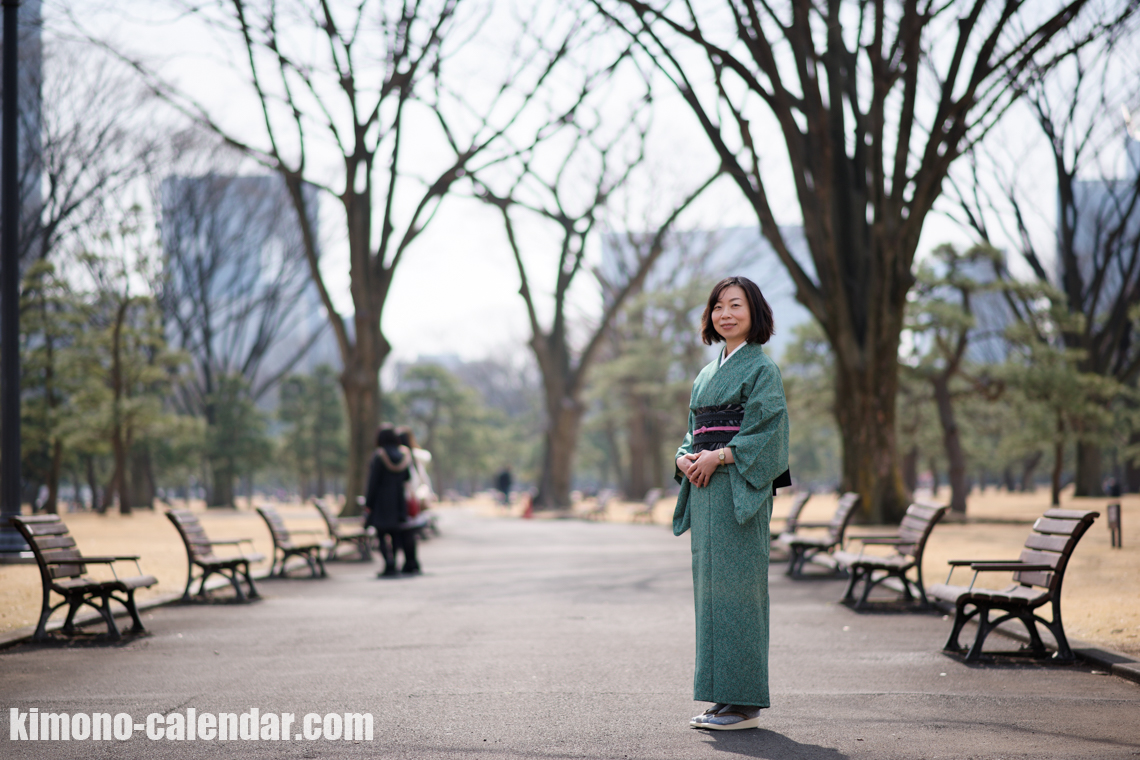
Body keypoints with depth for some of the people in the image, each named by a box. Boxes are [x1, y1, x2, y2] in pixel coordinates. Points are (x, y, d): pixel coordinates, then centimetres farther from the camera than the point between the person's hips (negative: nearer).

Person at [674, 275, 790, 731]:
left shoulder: (762, 369, -3)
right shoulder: (707, 374, 19)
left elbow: (767, 431, -12)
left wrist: (718, 457, -17)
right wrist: (685, 458, -1)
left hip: (740, 488, -8)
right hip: (705, 489, 8)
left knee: (735, 586, -9)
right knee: (709, 587, 7)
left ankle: (745, 703, -5)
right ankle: (724, 697, 13)